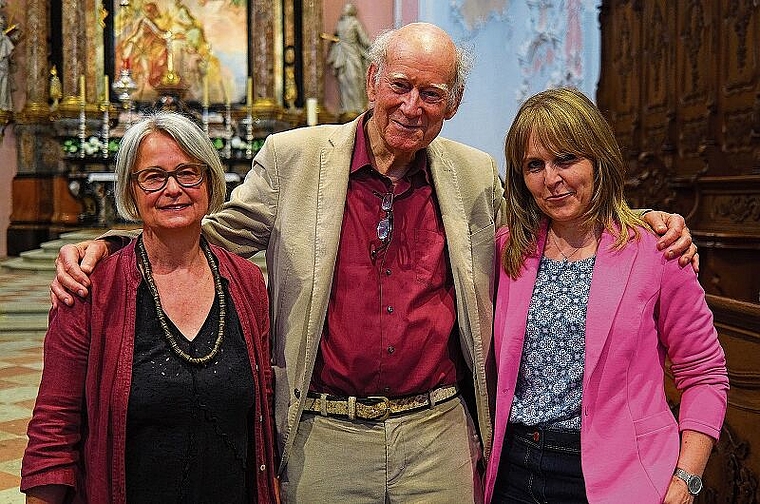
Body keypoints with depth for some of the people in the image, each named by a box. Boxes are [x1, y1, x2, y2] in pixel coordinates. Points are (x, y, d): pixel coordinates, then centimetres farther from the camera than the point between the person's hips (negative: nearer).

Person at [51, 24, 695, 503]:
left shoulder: (476, 176, 5)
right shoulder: (294, 158, -1)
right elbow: (217, 236, 7)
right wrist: (106, 247, -5)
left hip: (437, 434, 2)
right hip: (324, 436, -1)